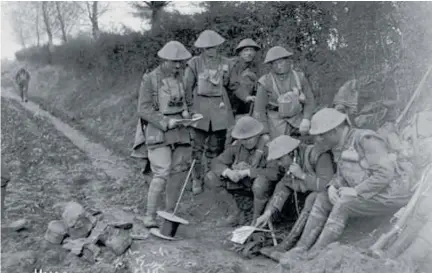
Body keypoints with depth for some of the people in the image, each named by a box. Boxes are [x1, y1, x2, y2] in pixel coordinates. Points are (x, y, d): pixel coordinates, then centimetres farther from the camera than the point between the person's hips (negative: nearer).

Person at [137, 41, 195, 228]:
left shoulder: (180, 77, 9)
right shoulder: (150, 79, -8)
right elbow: (143, 109, -9)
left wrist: (186, 112, -1)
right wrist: (166, 122, -18)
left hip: (180, 131, 6)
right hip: (158, 131, -6)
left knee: (178, 172, 8)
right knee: (162, 173, -15)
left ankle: (169, 213, 22)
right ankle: (149, 216, -4)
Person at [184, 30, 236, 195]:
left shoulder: (226, 64, 8)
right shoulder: (194, 63, 1)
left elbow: (230, 85, 15)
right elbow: (187, 86, 2)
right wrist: (190, 106, -2)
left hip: (220, 109, 2)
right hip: (200, 109, -2)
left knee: (216, 147, 7)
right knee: (197, 147, -1)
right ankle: (197, 180, 10)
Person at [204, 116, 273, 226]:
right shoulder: (237, 146, -11)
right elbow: (217, 162, -8)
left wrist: (246, 172, -35)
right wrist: (228, 172, -31)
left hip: (263, 182, -5)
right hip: (243, 181, 5)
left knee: (260, 184, -42)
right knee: (210, 177, -11)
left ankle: (256, 218, -11)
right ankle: (236, 213, 1)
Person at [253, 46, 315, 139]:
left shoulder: (300, 78, -4)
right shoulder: (265, 82, -12)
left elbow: (309, 100, 2)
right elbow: (259, 110, -9)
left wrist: (306, 119, -14)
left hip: (298, 119, 3)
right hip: (277, 122, -3)